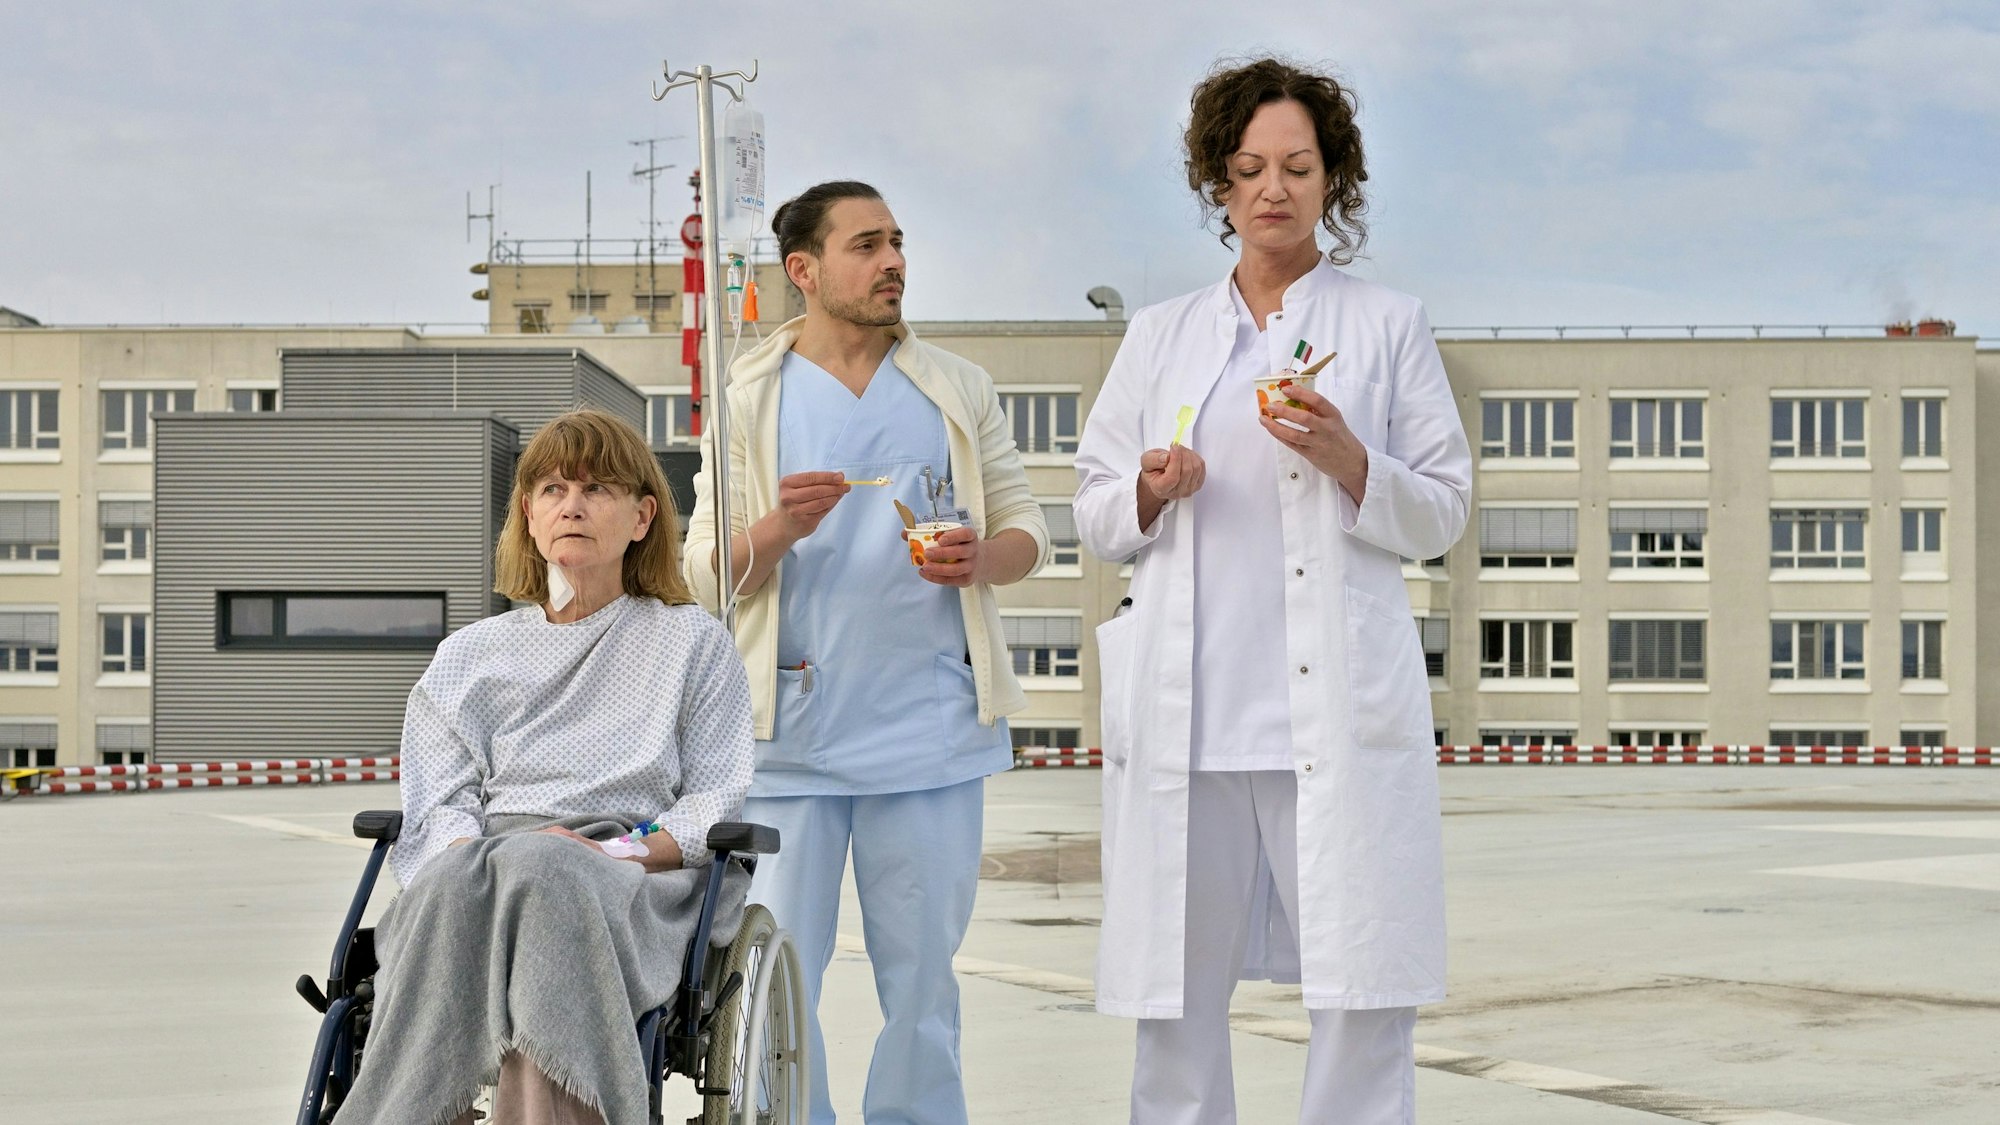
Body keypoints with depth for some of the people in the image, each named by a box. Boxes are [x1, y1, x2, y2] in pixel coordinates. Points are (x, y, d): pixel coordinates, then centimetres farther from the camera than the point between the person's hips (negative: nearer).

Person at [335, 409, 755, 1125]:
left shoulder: (694, 643, 22)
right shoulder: (469, 655, 29)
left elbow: (720, 798, 10)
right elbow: (436, 805, 15)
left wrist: (625, 849, -10)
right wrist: (465, 849, -10)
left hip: (634, 874, -2)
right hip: (484, 851, 2)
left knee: (534, 866, -38)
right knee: (455, 876, -36)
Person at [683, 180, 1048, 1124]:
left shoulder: (957, 389, 12)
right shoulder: (747, 399, 6)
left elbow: (1025, 528, 12)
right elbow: (705, 574, 3)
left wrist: (982, 557, -11)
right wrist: (777, 531, -18)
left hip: (930, 726, 2)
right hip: (791, 735, -1)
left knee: (923, 977, 7)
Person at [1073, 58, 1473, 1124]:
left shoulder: (1388, 326, 11)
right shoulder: (1158, 336, 16)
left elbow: (1440, 514, 8)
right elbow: (1091, 511, 17)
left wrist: (1350, 462, -11)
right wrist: (1150, 492, -5)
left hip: (1339, 707, -2)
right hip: (1185, 707, 2)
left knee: (1363, 999, -7)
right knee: (1175, 998, 3)